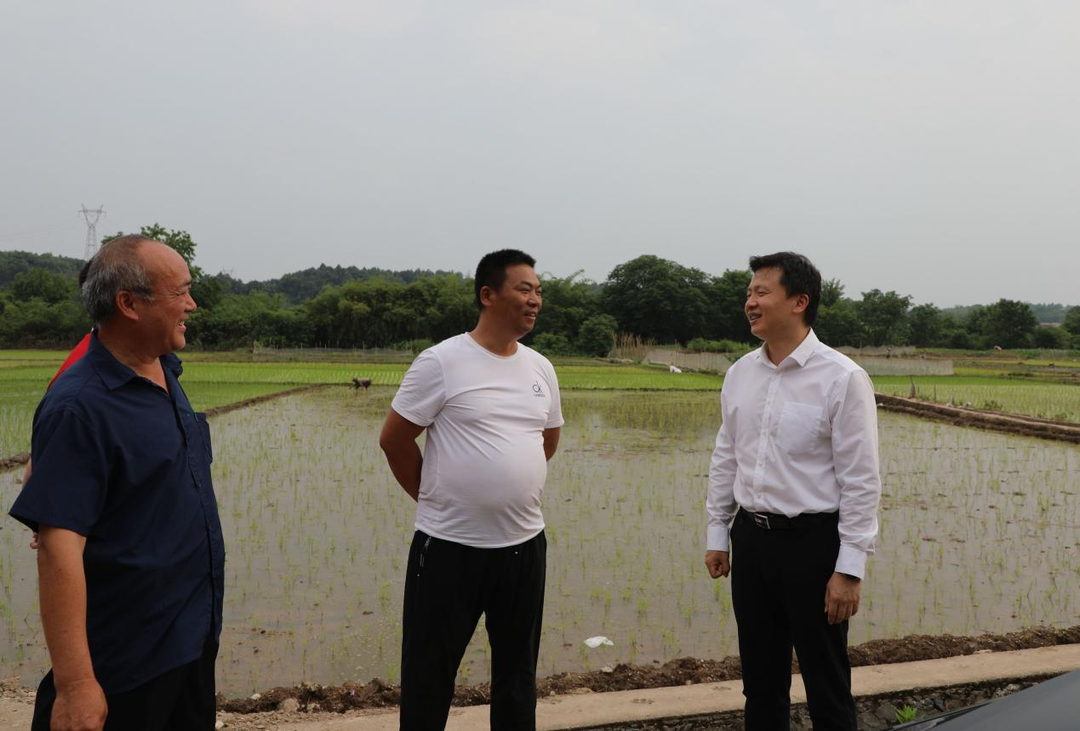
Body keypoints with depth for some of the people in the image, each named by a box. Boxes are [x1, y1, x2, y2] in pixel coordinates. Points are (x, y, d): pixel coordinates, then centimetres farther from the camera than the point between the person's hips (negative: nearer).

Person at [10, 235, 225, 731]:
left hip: (195, 635, 8)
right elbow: (58, 547, -26)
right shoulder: (79, 406, -22)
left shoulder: (166, 373, 3)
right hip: (128, 662, -8)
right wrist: (75, 683, -29)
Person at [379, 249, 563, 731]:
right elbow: (394, 439, -5)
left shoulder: (540, 368, 6)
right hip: (450, 546, -5)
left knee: (518, 673, 18)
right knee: (428, 677, 7)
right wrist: (435, 499, 2)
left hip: (525, 545, 5)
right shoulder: (441, 362, -11)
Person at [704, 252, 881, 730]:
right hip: (751, 538, 5)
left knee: (826, 686, 8)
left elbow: (861, 482, -13)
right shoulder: (740, 373, 4)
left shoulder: (842, 378, -13)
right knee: (760, 682, 18)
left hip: (812, 541, -5)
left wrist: (849, 569, -14)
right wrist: (717, 535, 13)